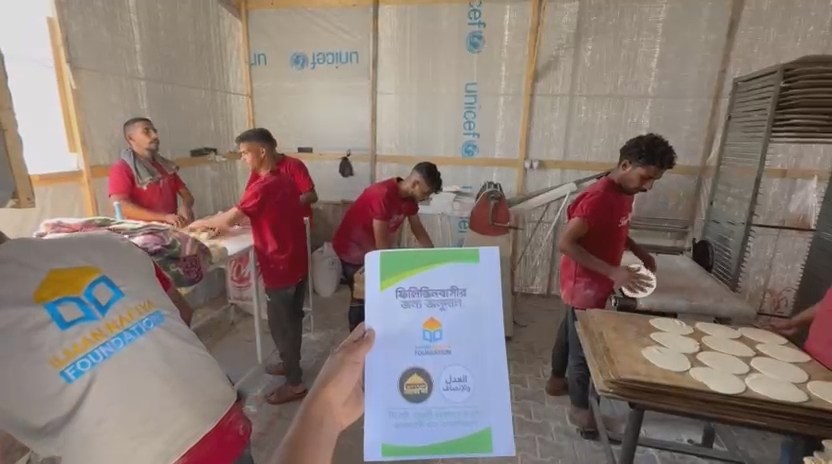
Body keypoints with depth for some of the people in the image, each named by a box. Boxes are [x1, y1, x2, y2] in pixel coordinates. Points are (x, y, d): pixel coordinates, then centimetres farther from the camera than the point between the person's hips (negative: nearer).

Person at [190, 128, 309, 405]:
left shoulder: (265, 186, -21)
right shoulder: (284, 181, 8)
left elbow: (230, 218, -20)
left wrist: (203, 223, -2)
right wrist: (226, 222, 8)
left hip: (280, 267, -9)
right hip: (295, 262, 9)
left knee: (281, 324, 6)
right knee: (290, 319, 22)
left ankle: (295, 383, 20)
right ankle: (290, 363, 41)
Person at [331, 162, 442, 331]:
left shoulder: (410, 197, -8)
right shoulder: (382, 195, -34)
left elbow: (418, 230, 4)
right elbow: (382, 245, -32)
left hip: (373, 249, 8)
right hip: (353, 249, -7)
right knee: (361, 298, 1)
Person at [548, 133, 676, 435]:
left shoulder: (625, 192, 2)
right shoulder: (598, 198, -27)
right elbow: (565, 244, -31)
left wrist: (639, 252, 5)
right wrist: (613, 272, -32)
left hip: (596, 282, 9)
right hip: (584, 284, -9)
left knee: (572, 333, 24)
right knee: (583, 345, 7)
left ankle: (557, 378, 46)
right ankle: (580, 409, 27)